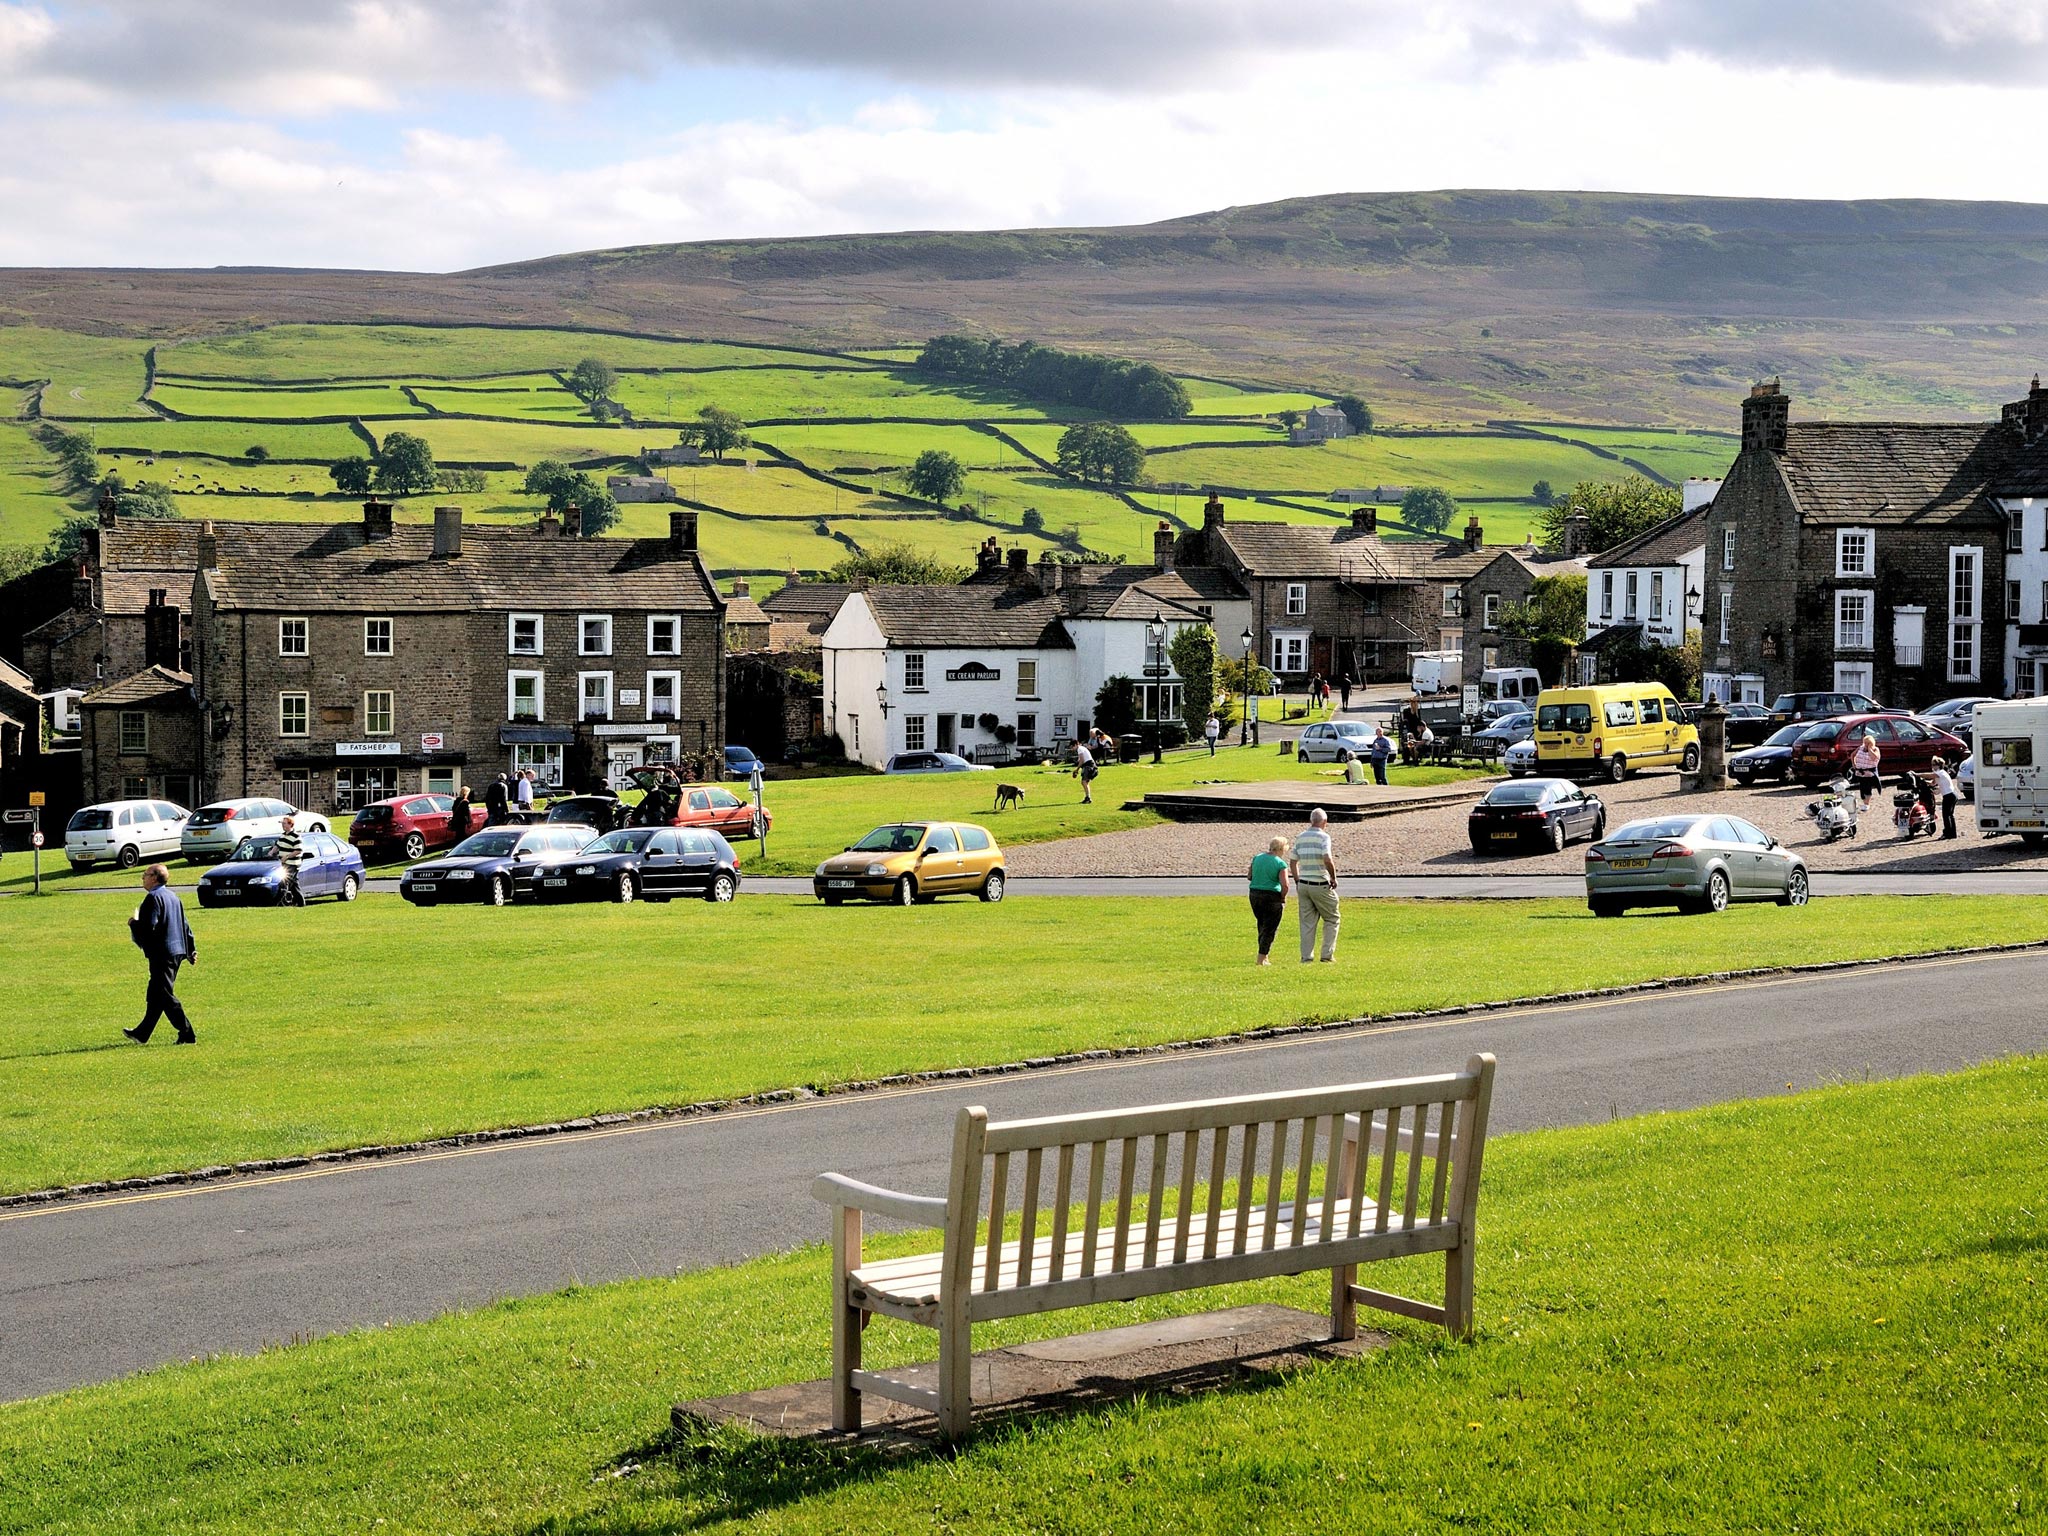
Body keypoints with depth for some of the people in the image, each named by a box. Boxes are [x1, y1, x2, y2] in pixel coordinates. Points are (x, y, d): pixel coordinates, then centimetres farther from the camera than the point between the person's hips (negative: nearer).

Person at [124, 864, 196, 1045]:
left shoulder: (153, 898, -14)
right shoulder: (173, 896, 14)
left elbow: (149, 927, -21)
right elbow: (184, 926, 17)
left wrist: (133, 923, -2)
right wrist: (192, 949, 21)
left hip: (161, 953, -9)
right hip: (177, 952, 9)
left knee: (164, 996, -5)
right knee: (155, 996, 17)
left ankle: (187, 1035, -8)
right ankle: (142, 1034, 26)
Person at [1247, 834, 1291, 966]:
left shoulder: (1257, 858, 5)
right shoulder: (1280, 863, -11)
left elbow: (1250, 876, 13)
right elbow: (1284, 885, -17)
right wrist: (1283, 898, -2)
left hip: (1254, 894, 6)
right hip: (1272, 896, -6)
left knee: (1262, 925, 21)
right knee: (1270, 928, 4)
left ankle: (1264, 955, 27)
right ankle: (1262, 958, 2)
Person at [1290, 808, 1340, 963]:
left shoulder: (1299, 837, 7)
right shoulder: (1323, 837, -11)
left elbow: (1292, 862, 11)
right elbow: (1327, 860, -24)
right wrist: (1334, 878, -10)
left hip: (1303, 885, 5)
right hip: (1321, 885, -5)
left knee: (1307, 922, 9)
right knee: (1331, 919, 10)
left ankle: (1306, 956, 6)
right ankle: (1327, 954, 5)